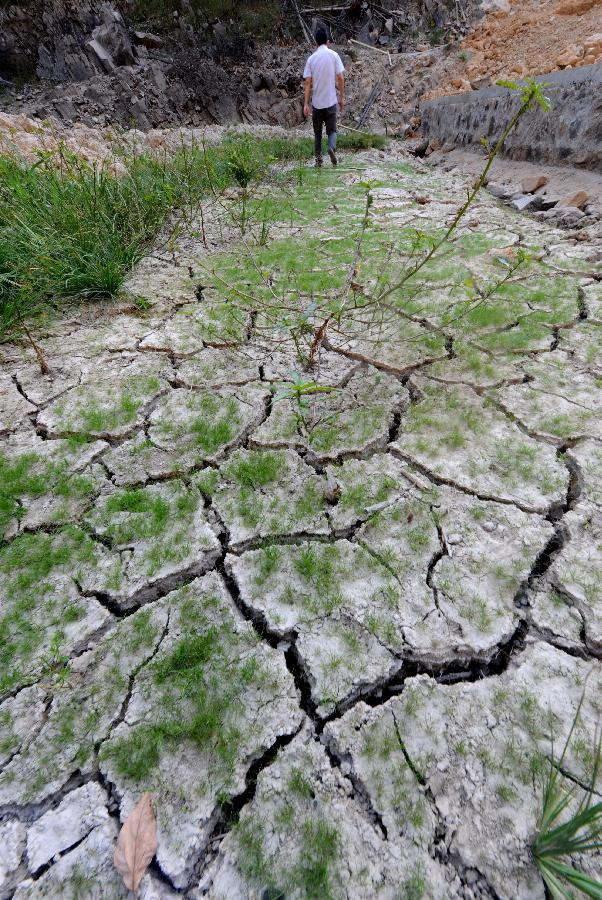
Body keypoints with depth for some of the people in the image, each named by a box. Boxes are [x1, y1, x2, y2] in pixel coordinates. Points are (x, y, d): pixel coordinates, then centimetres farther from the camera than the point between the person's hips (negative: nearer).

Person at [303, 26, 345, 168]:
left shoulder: (311, 58, 0)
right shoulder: (334, 55, -3)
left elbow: (308, 83, -3)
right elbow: (341, 79, -3)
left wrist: (306, 104, -2)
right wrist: (342, 98, 6)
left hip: (316, 103, 1)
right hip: (331, 102, -1)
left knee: (318, 132, 13)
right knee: (332, 130, 8)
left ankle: (318, 159, 8)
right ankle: (332, 147, -23)